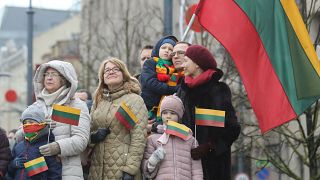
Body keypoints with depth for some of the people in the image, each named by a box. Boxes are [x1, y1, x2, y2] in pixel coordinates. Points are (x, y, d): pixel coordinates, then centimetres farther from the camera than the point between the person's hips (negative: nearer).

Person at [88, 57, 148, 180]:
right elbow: (89, 131, 21)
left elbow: (138, 138, -10)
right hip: (98, 167, 5)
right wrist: (94, 136, -3)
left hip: (122, 168, -5)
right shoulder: (98, 100, 15)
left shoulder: (135, 100, -2)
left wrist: (130, 169, -17)